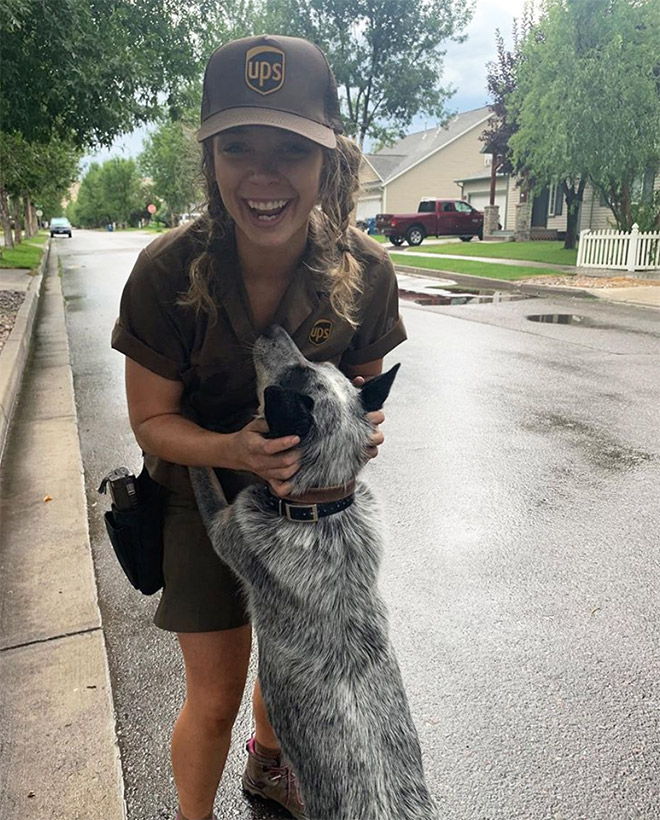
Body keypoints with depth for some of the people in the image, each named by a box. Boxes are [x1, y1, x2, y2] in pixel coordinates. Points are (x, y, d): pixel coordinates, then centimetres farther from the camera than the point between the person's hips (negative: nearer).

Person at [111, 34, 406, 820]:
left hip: (304, 495, 4)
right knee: (215, 697, 7)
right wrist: (236, 450, -35)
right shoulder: (169, 271, -27)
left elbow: (363, 386, -3)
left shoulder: (365, 270, -20)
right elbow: (152, 421, -16)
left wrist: (357, 430, -26)